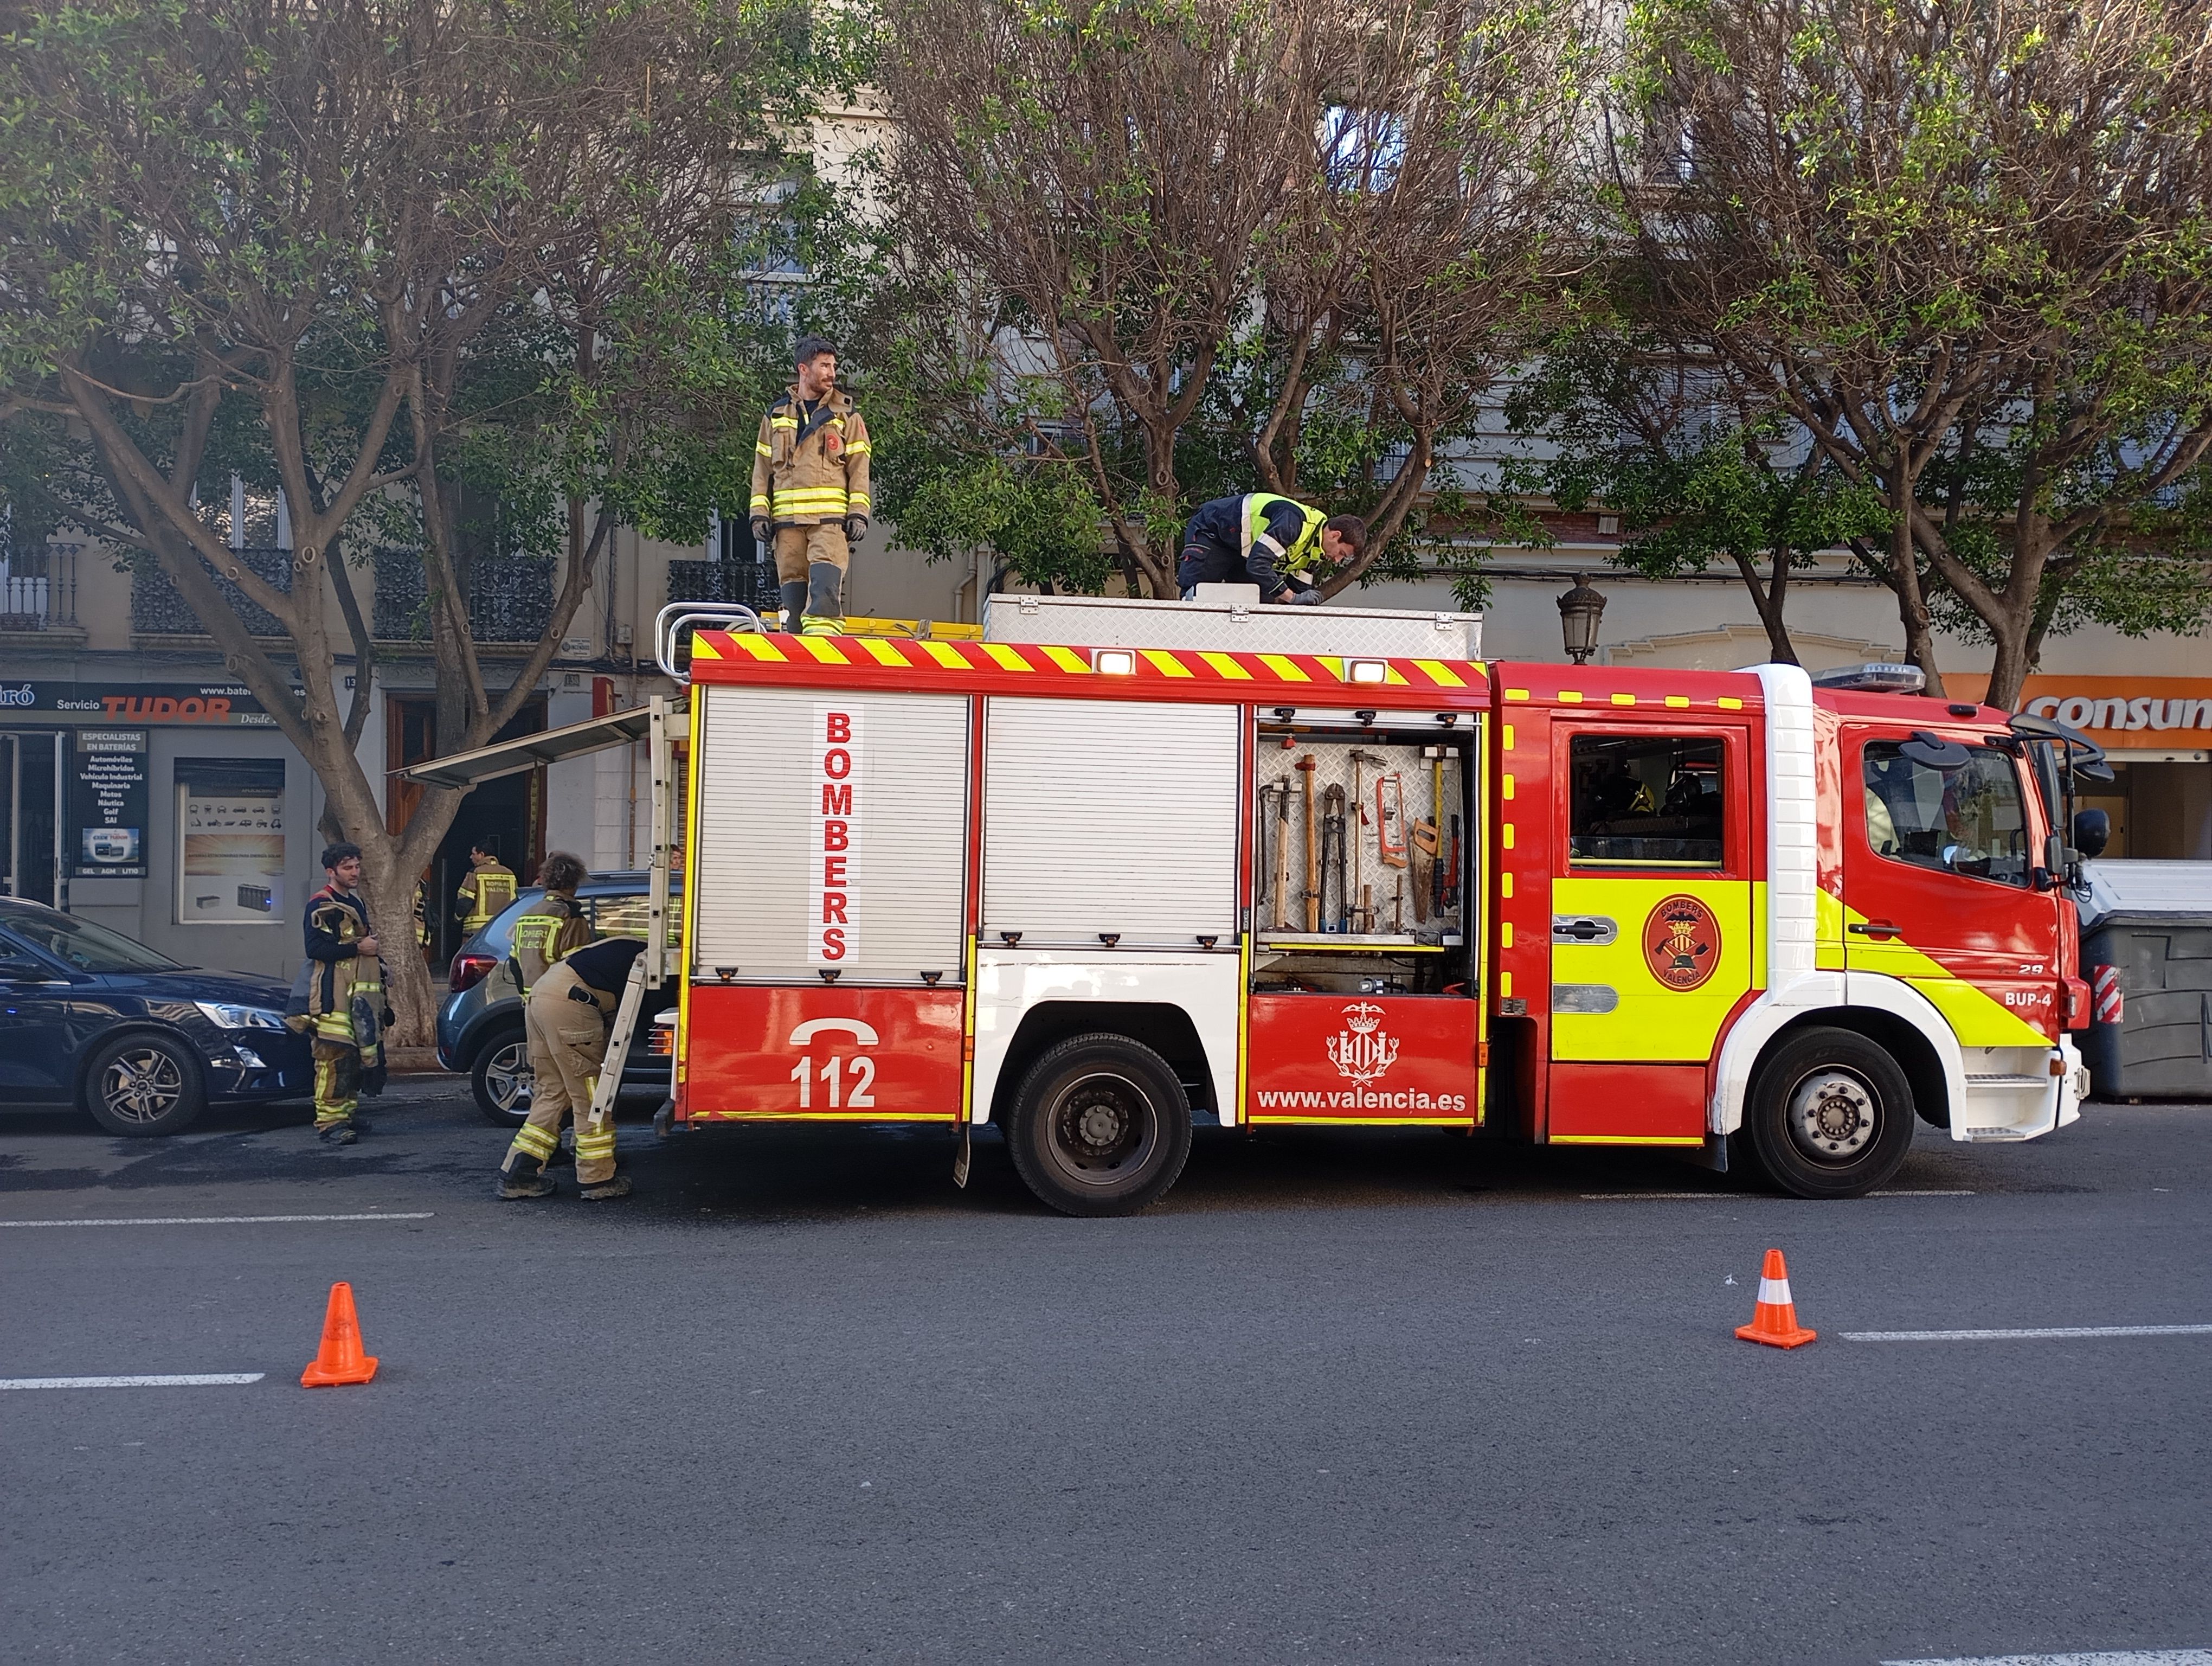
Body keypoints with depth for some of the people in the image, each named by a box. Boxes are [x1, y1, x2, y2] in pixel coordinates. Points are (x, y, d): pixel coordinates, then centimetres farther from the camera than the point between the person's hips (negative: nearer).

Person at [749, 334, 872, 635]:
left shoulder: (846, 416, 11)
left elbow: (859, 468, 7)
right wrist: (760, 513, 6)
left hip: (830, 519, -2)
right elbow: (762, 468, 16)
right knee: (793, 592, 1)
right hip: (788, 520, 2)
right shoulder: (776, 415, 16)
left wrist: (858, 514, -4)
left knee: (825, 584, -19)